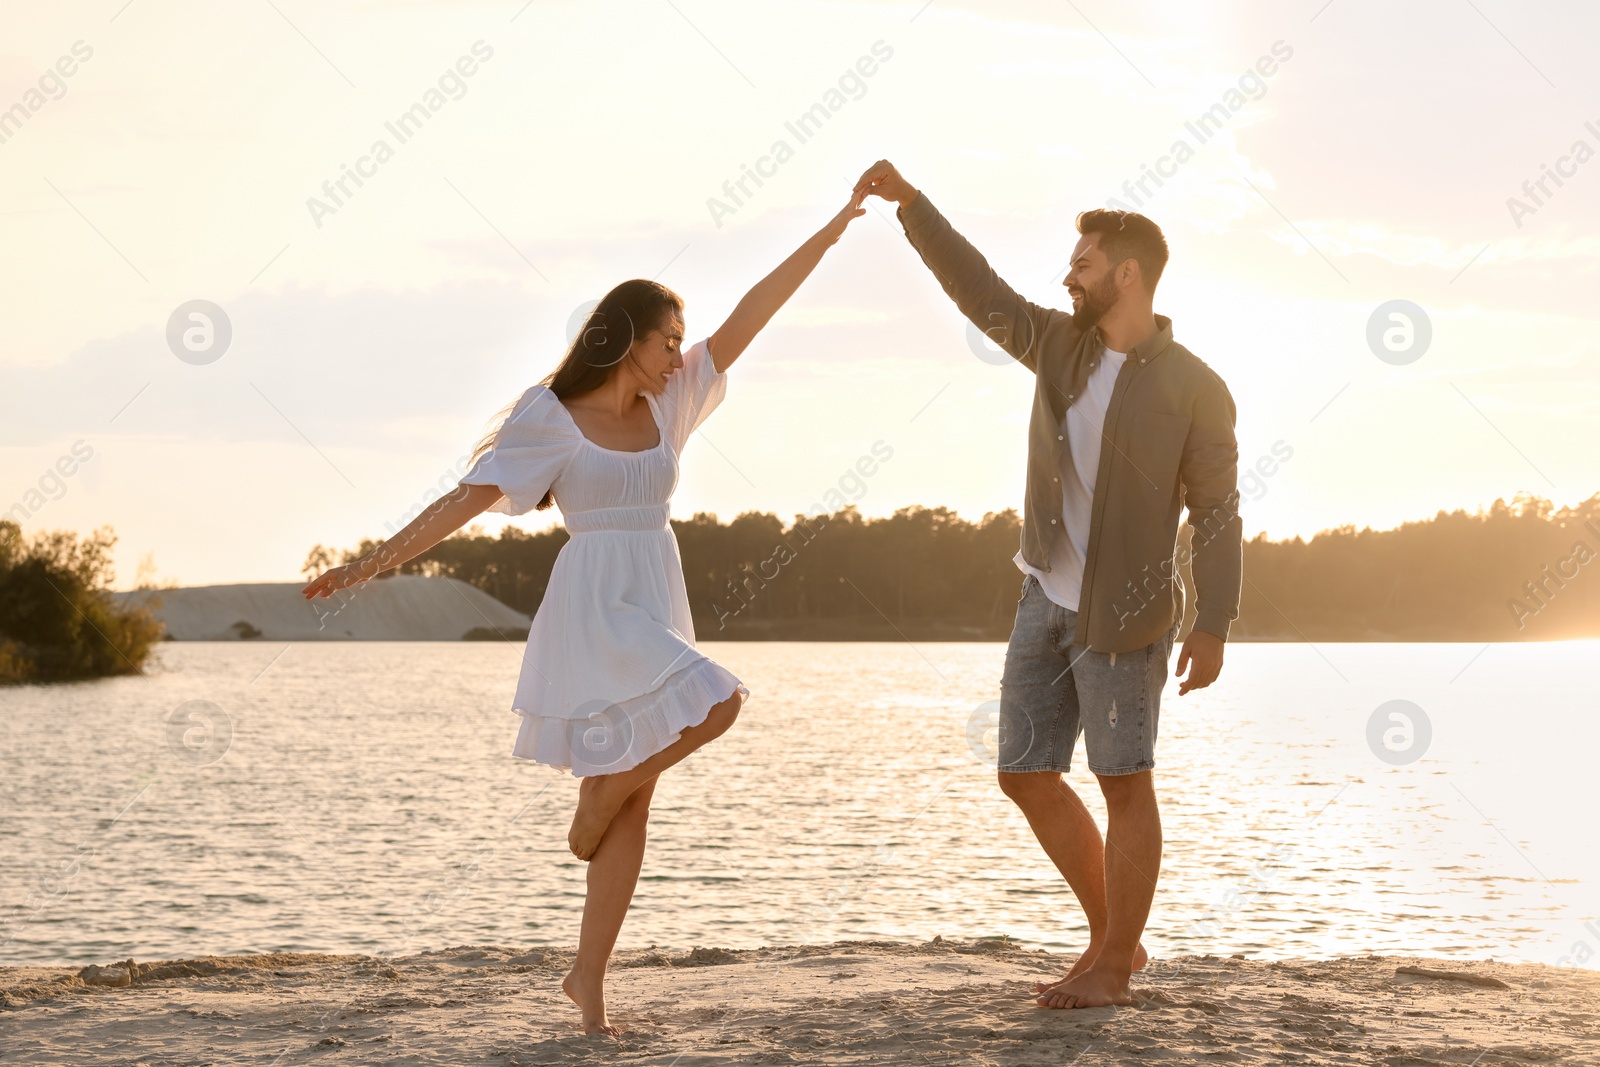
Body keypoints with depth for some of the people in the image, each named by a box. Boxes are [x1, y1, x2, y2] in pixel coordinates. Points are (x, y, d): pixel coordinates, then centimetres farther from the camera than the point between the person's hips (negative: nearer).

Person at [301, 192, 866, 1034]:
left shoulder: (667, 404, 11)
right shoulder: (550, 419, -4)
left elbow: (748, 318, 9)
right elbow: (465, 500, -8)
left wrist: (830, 232, 7)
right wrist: (372, 564, -14)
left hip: (656, 607, 6)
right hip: (593, 606, -6)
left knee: (632, 807, 3)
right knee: (711, 703, -26)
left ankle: (589, 981, 10)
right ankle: (596, 795, -1)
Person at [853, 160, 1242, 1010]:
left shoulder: (1195, 388, -10)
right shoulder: (1061, 346, 6)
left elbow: (1216, 514, -11)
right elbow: (978, 289, 5)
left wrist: (1212, 627, -17)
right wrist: (908, 201, -4)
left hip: (1123, 613, -7)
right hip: (1045, 597, 7)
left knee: (1123, 781, 0)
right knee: (1026, 774, 7)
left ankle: (1112, 969, 9)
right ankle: (1112, 937, 21)